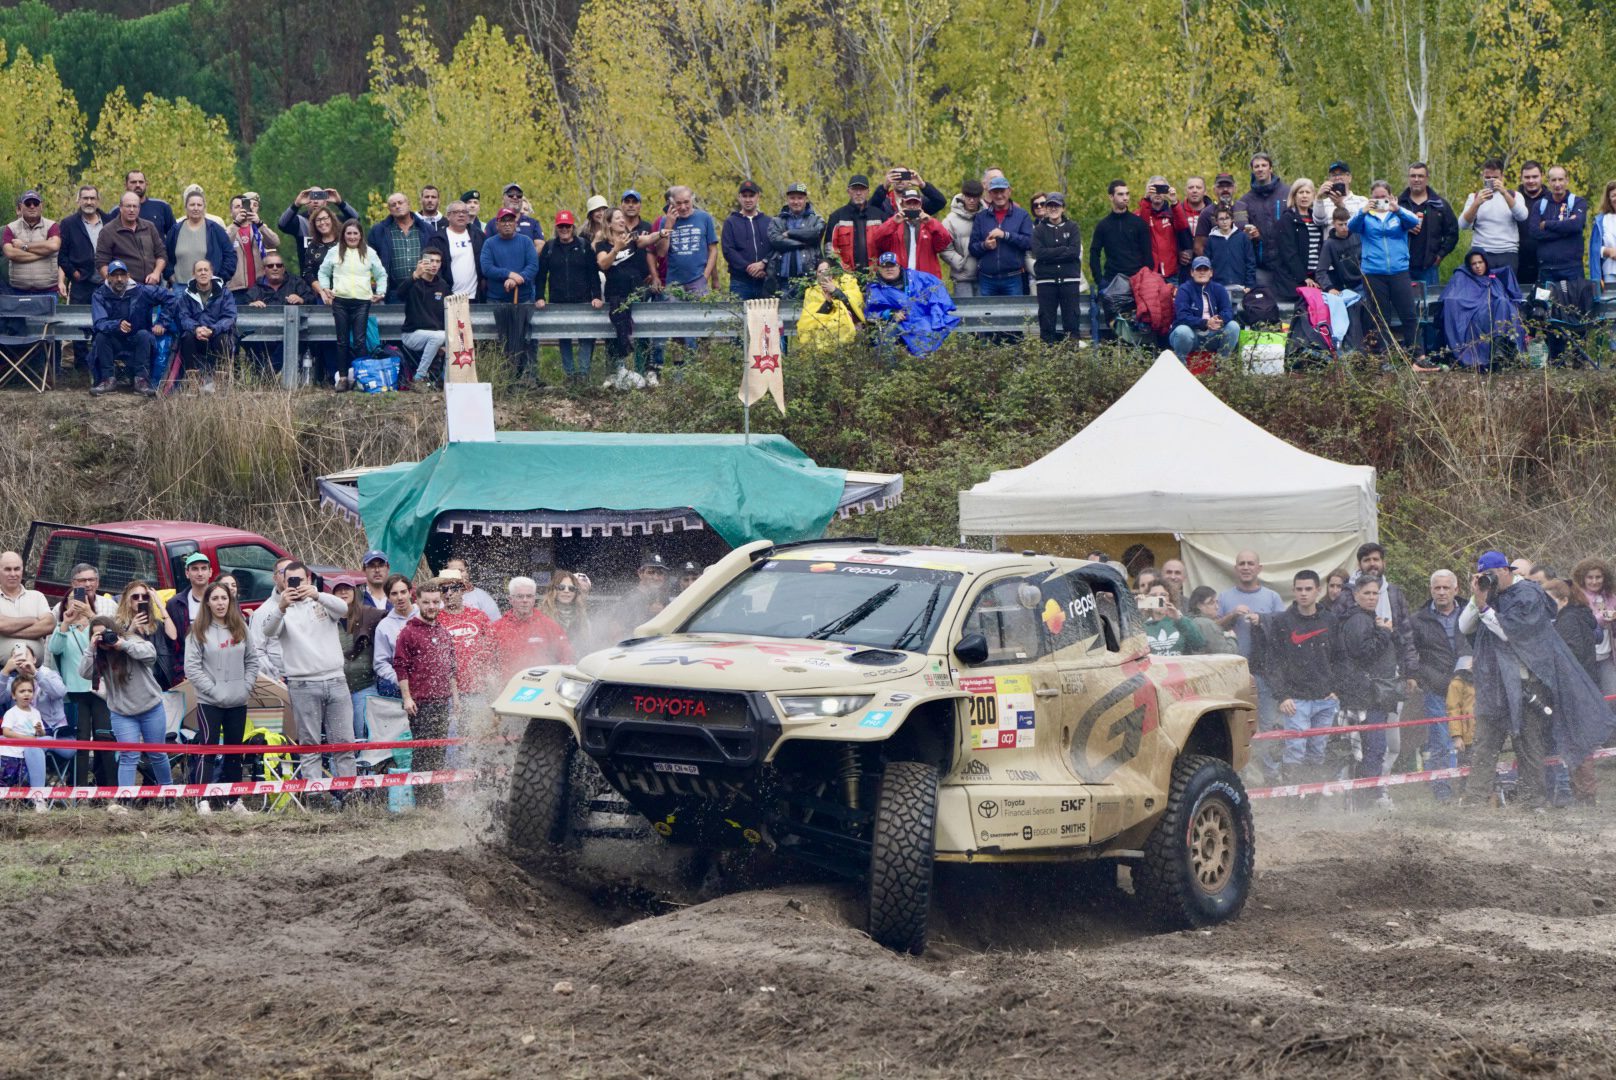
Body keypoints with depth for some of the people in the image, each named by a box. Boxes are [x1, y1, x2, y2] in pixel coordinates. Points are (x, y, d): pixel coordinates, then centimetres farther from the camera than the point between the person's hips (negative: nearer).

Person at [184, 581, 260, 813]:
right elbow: (192, 668, -8)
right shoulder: (198, 632, -4)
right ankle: (203, 799, -7)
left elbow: (252, 660, 12)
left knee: (235, 750, 9)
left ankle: (232, 799, 18)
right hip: (209, 702, -4)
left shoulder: (240, 628, 8)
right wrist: (214, 690, -13)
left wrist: (246, 687, -1)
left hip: (238, 702, 4)